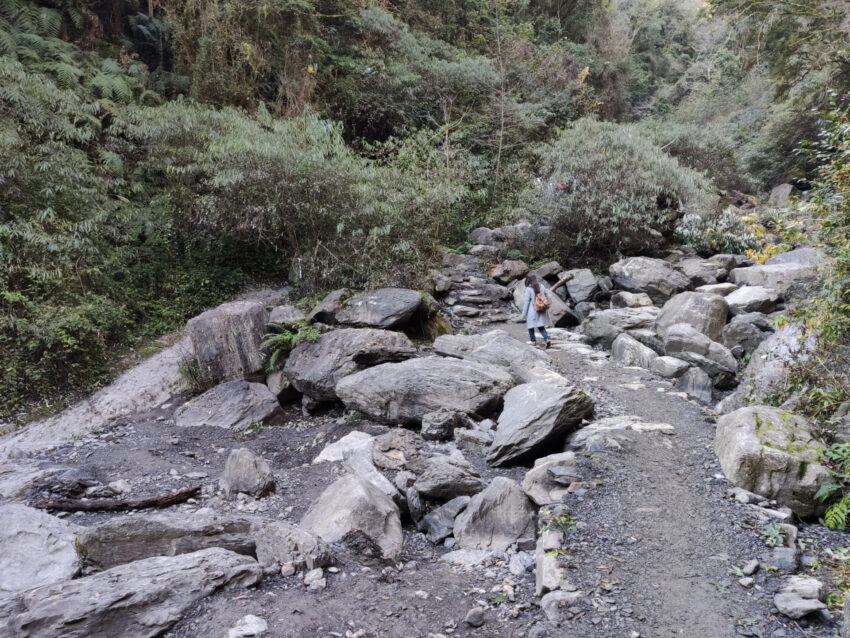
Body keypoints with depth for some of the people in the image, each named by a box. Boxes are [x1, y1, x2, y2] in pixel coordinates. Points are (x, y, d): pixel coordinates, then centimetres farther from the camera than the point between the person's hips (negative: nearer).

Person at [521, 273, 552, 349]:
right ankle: (547, 339, -6)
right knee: (541, 326, 12)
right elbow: (547, 296, 10)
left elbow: (526, 302, -10)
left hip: (532, 310, -5)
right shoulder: (542, 286, 2)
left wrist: (524, 313, -3)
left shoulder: (528, 289, -12)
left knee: (530, 326, 13)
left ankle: (533, 341, 20)